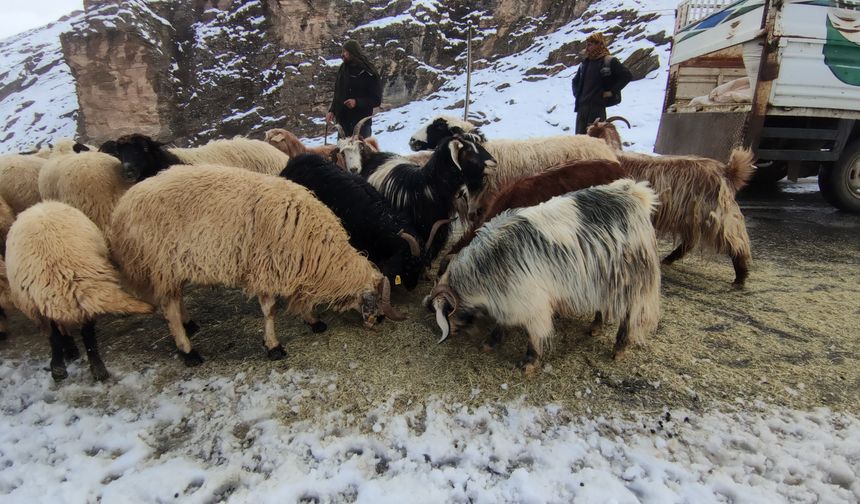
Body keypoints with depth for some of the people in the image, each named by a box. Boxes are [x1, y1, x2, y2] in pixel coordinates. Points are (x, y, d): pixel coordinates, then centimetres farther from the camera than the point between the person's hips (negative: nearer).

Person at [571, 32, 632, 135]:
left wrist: (611, 91, -8)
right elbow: (575, 81, 29)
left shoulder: (610, 61, -3)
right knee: (580, 135, 4)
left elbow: (627, 75, -5)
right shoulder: (585, 62, 16)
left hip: (598, 106, -6)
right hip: (582, 106, 6)